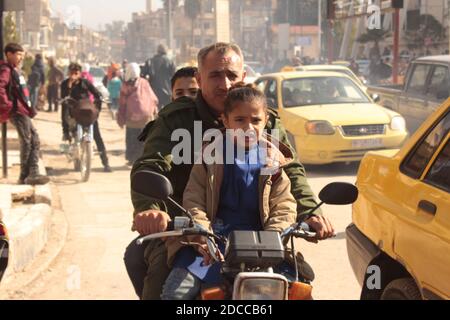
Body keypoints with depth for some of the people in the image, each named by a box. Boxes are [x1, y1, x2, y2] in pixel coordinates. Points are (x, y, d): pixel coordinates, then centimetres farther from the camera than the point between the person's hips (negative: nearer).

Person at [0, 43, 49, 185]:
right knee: (26, 142, -8)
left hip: (23, 111, 10)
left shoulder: (15, 70, 20)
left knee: (34, 141, 9)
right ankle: (26, 176, -2)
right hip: (17, 111, -10)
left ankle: (32, 174, 9)